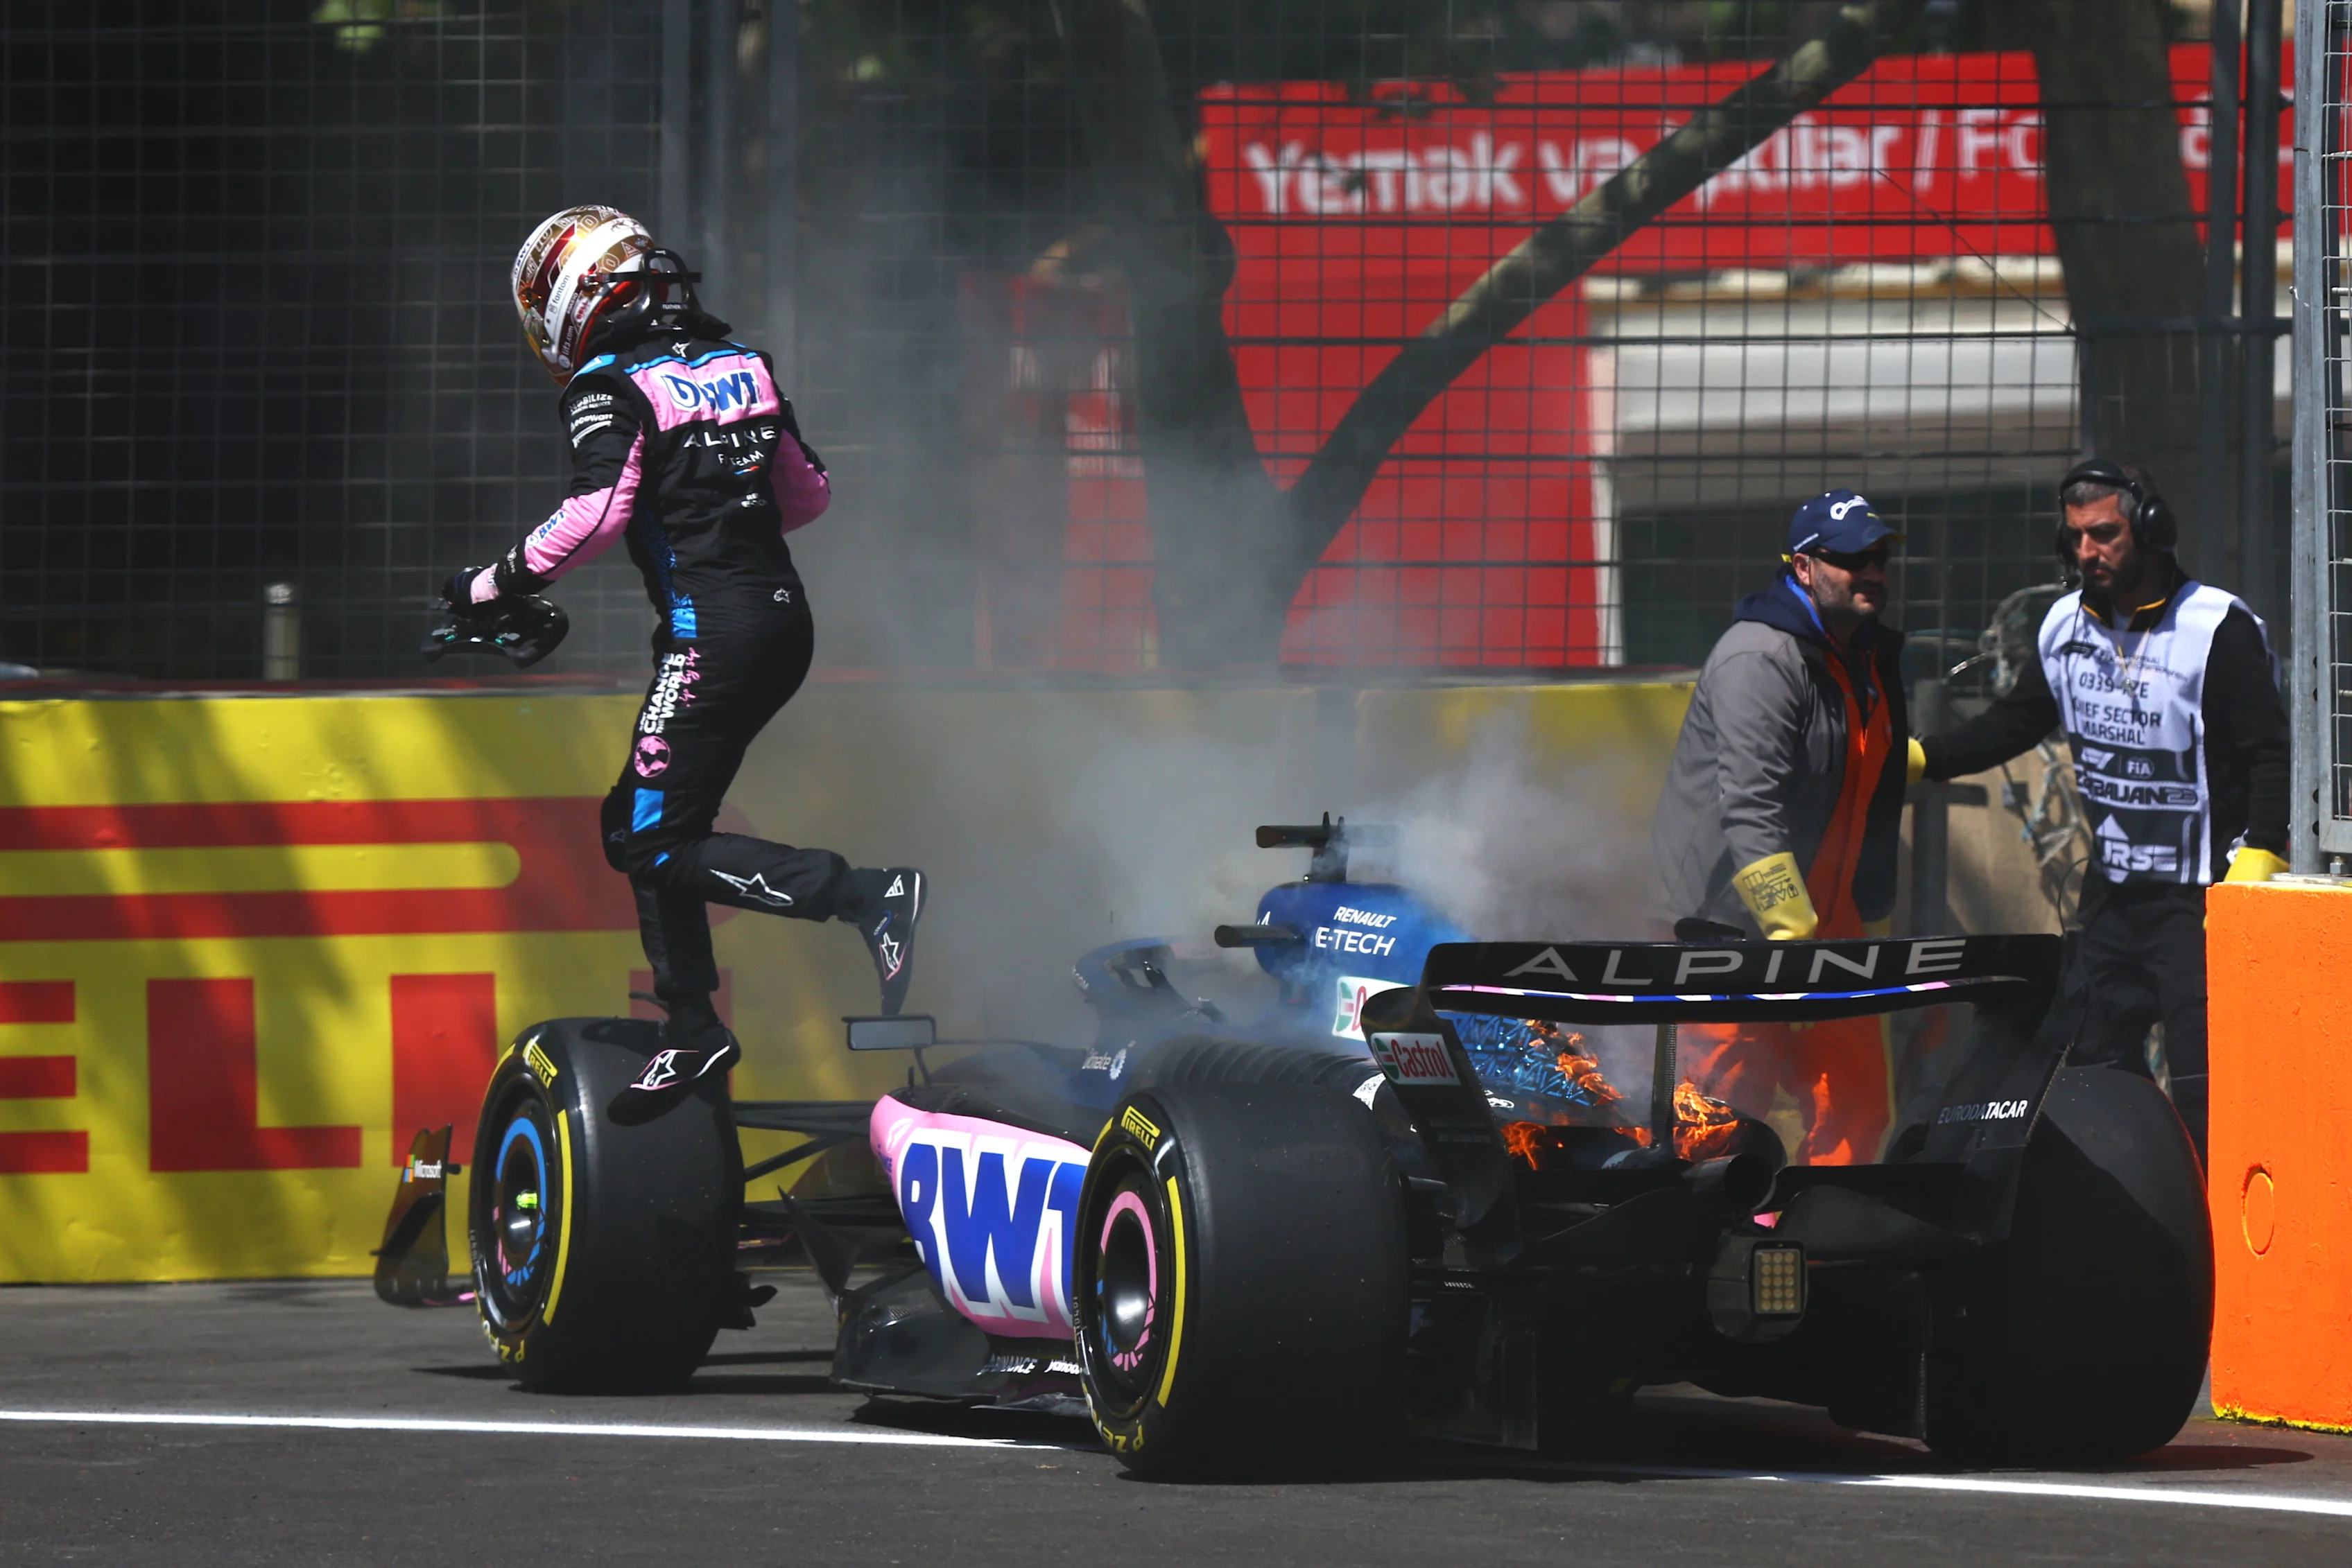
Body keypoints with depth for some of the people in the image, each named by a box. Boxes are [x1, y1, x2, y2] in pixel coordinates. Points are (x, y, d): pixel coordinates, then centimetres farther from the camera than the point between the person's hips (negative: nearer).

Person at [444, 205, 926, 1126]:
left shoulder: (612, 390, -8)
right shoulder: (743, 366, 14)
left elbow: (597, 512, -21)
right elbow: (809, 494, 20)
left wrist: (496, 586, -12)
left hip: (710, 632, -9)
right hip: (784, 621, 9)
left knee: (656, 844, -6)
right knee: (637, 825, 16)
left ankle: (866, 897, -16)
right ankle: (691, 1031, 17)